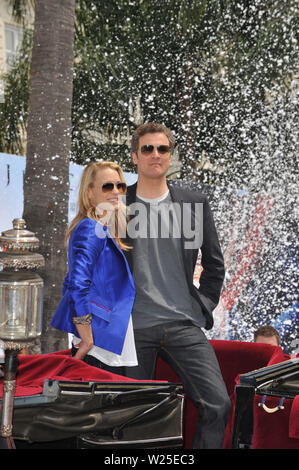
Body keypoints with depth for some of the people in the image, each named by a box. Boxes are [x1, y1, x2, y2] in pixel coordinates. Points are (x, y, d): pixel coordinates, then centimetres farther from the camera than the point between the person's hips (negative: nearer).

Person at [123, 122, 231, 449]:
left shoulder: (195, 203, 8)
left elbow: (214, 264, 15)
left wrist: (204, 308, 6)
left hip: (183, 324, 1)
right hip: (133, 327, -1)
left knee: (218, 404, -11)